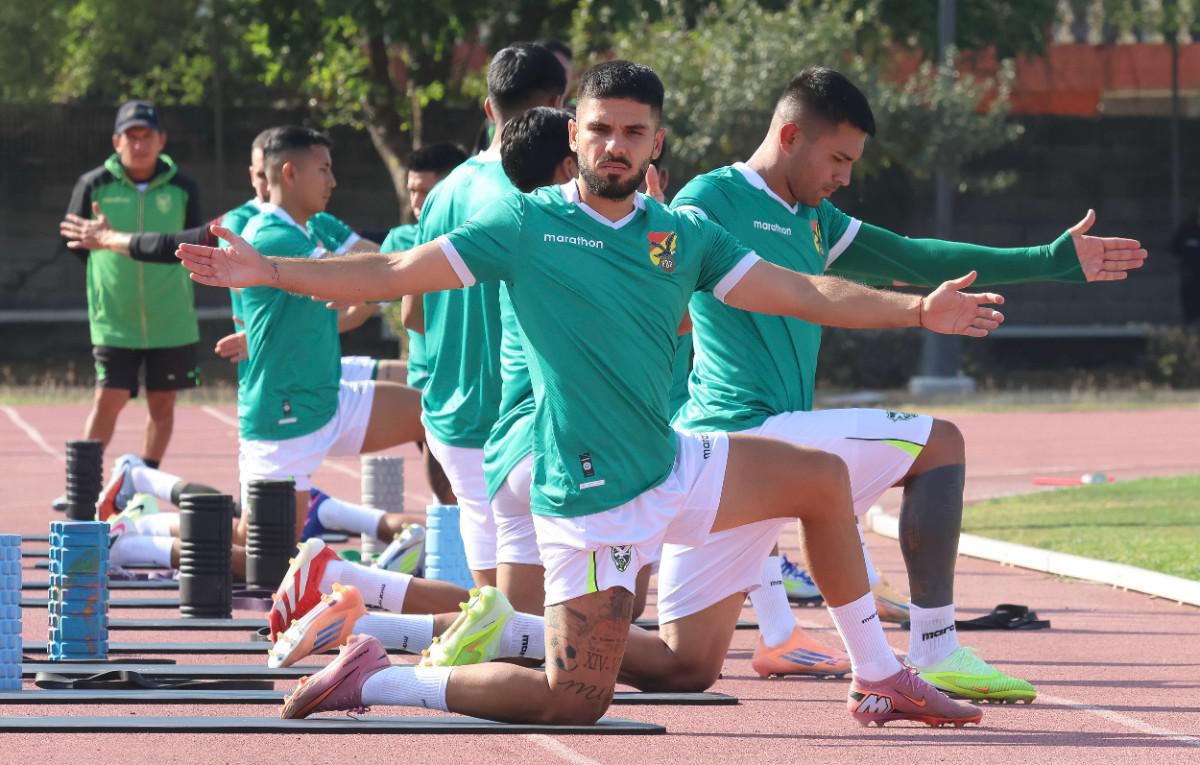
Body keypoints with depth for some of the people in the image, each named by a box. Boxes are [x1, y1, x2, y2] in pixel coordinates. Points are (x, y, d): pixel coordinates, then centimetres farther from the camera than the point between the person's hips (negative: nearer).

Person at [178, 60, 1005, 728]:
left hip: (674, 468, 6)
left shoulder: (683, 235, 7)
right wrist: (266, 271, -17)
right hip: (595, 499, -6)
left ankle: (879, 677, 23)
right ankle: (375, 680, 5)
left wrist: (914, 309, -4)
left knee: (823, 478, 11)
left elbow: (801, 291, 6)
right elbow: (393, 272, -8)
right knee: (573, 702, -9)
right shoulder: (525, 224, -8)